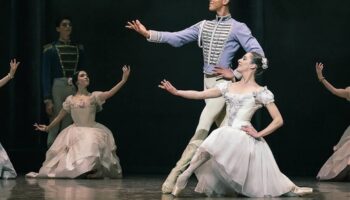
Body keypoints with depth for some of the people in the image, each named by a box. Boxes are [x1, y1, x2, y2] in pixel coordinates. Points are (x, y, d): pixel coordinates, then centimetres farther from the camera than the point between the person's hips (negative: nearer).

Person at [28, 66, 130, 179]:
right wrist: (47, 128, 25)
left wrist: (123, 80, -23)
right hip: (76, 132, 2)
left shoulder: (94, 96, 4)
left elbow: (110, 93, -13)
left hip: (92, 131, -2)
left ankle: (95, 171, -13)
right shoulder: (70, 99, 8)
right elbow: (60, 116, 18)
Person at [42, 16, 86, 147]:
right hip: (57, 88, -3)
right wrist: (47, 99, -9)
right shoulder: (50, 49, 1)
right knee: (55, 128, -5)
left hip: (75, 90, 3)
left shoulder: (79, 48, 12)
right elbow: (46, 75, -2)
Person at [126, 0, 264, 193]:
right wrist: (148, 34, -6)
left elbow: (258, 54, -9)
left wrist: (235, 74, -12)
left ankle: (176, 173, -17)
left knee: (202, 129, -13)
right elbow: (177, 38, 4)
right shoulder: (204, 25, 12)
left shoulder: (237, 28, -6)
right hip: (208, 82, 7)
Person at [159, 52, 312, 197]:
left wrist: (259, 134, -8)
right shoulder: (229, 87, 15)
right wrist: (176, 92, 8)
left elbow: (278, 120, -1)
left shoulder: (261, 92, 0)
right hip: (228, 136, 5)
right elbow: (200, 95, 14)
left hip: (245, 137, -5)